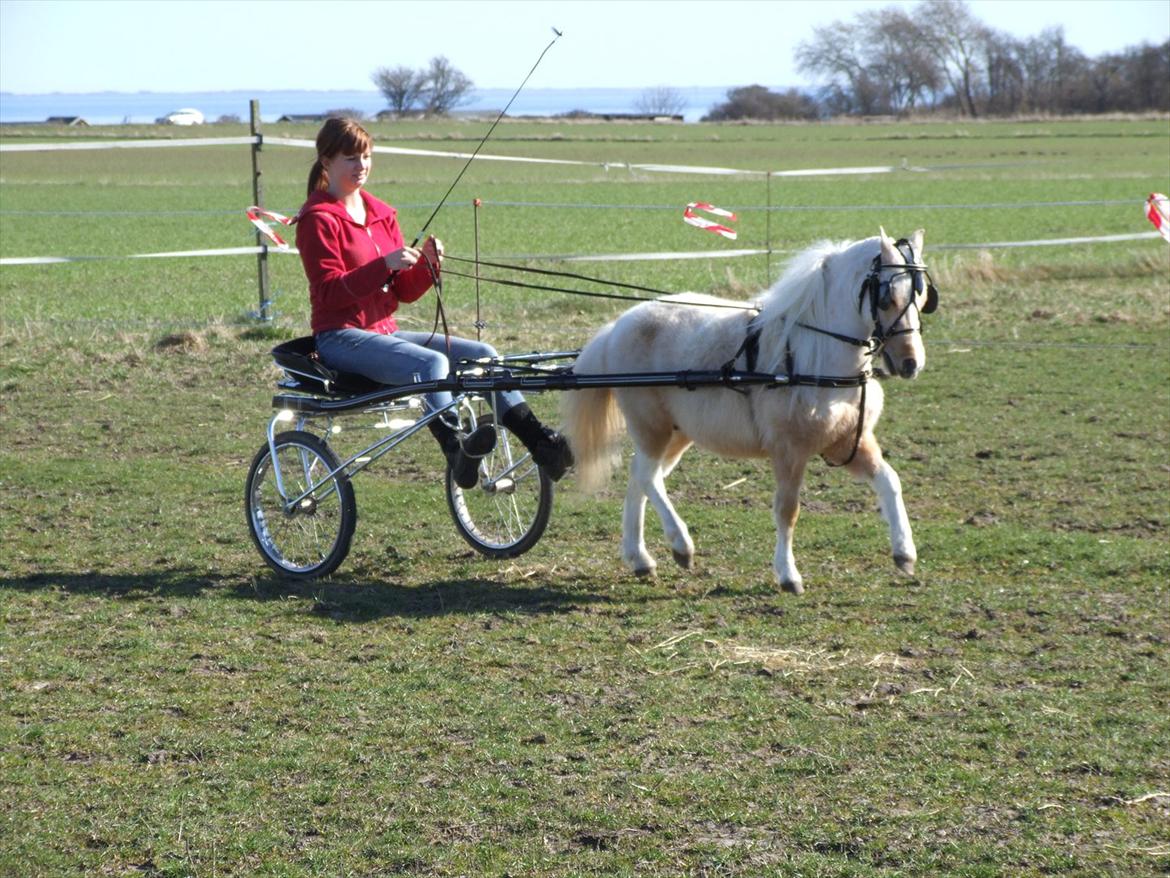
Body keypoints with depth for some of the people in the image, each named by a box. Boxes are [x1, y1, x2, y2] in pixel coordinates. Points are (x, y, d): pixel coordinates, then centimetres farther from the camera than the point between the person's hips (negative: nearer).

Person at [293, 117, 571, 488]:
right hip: (342, 338, -7)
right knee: (432, 361, -34)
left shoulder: (381, 214, 17)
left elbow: (405, 291, 12)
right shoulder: (319, 220, -5)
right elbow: (330, 292, -16)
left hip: (385, 331, 8)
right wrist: (384, 265, -27)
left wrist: (427, 265, -9)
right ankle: (456, 449, -53)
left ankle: (540, 442, -21)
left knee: (481, 353, -11)